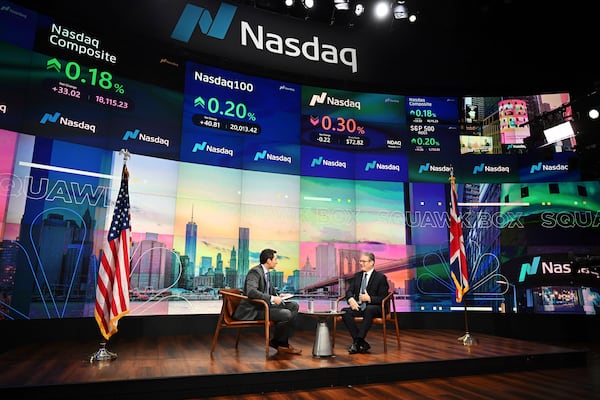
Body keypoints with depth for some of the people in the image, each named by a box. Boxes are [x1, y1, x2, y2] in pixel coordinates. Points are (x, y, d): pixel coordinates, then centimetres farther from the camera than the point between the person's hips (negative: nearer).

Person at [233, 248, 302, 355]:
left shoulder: (265, 272, 12)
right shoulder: (255, 272, -17)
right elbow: (251, 292, -33)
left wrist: (278, 296, 7)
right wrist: (272, 298, -30)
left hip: (264, 305, 10)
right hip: (253, 310, -10)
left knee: (294, 306, 3)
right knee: (286, 314, -24)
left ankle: (284, 342, 4)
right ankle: (277, 342, 2)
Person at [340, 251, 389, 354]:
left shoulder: (381, 277, 0)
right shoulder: (357, 275, 15)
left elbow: (383, 298, -4)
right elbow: (349, 291, 10)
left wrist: (369, 298, -20)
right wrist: (351, 299, -14)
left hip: (374, 307, -5)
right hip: (358, 306, 5)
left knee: (368, 310, -39)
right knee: (344, 311, -25)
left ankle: (357, 342, -32)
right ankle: (362, 343, -23)